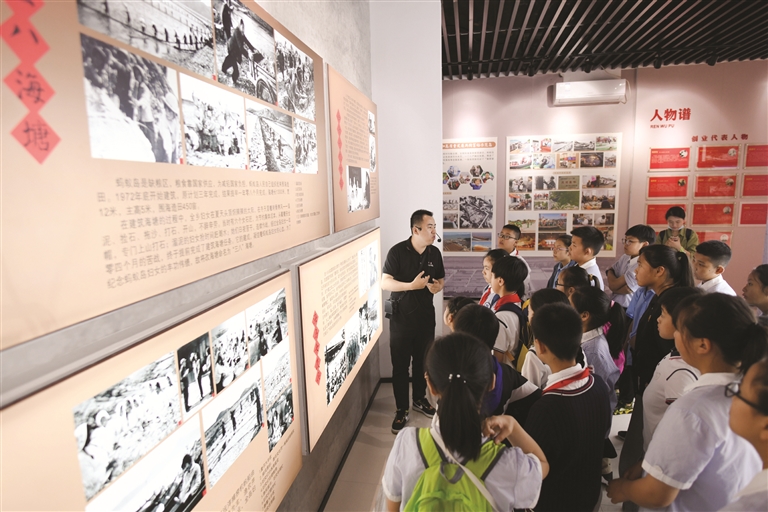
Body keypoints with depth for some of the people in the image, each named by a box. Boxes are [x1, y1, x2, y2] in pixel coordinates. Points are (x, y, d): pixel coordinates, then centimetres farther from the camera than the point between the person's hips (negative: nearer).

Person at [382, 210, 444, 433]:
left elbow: (441, 278, 13)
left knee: (423, 361, 17)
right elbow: (384, 282, -17)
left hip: (426, 315, 4)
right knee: (400, 364, 4)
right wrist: (412, 285, -28)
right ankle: (402, 410, 19)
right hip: (401, 316, -4)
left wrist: (438, 286, -11)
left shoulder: (434, 253, 1)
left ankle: (419, 399, 38)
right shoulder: (397, 251, -14)